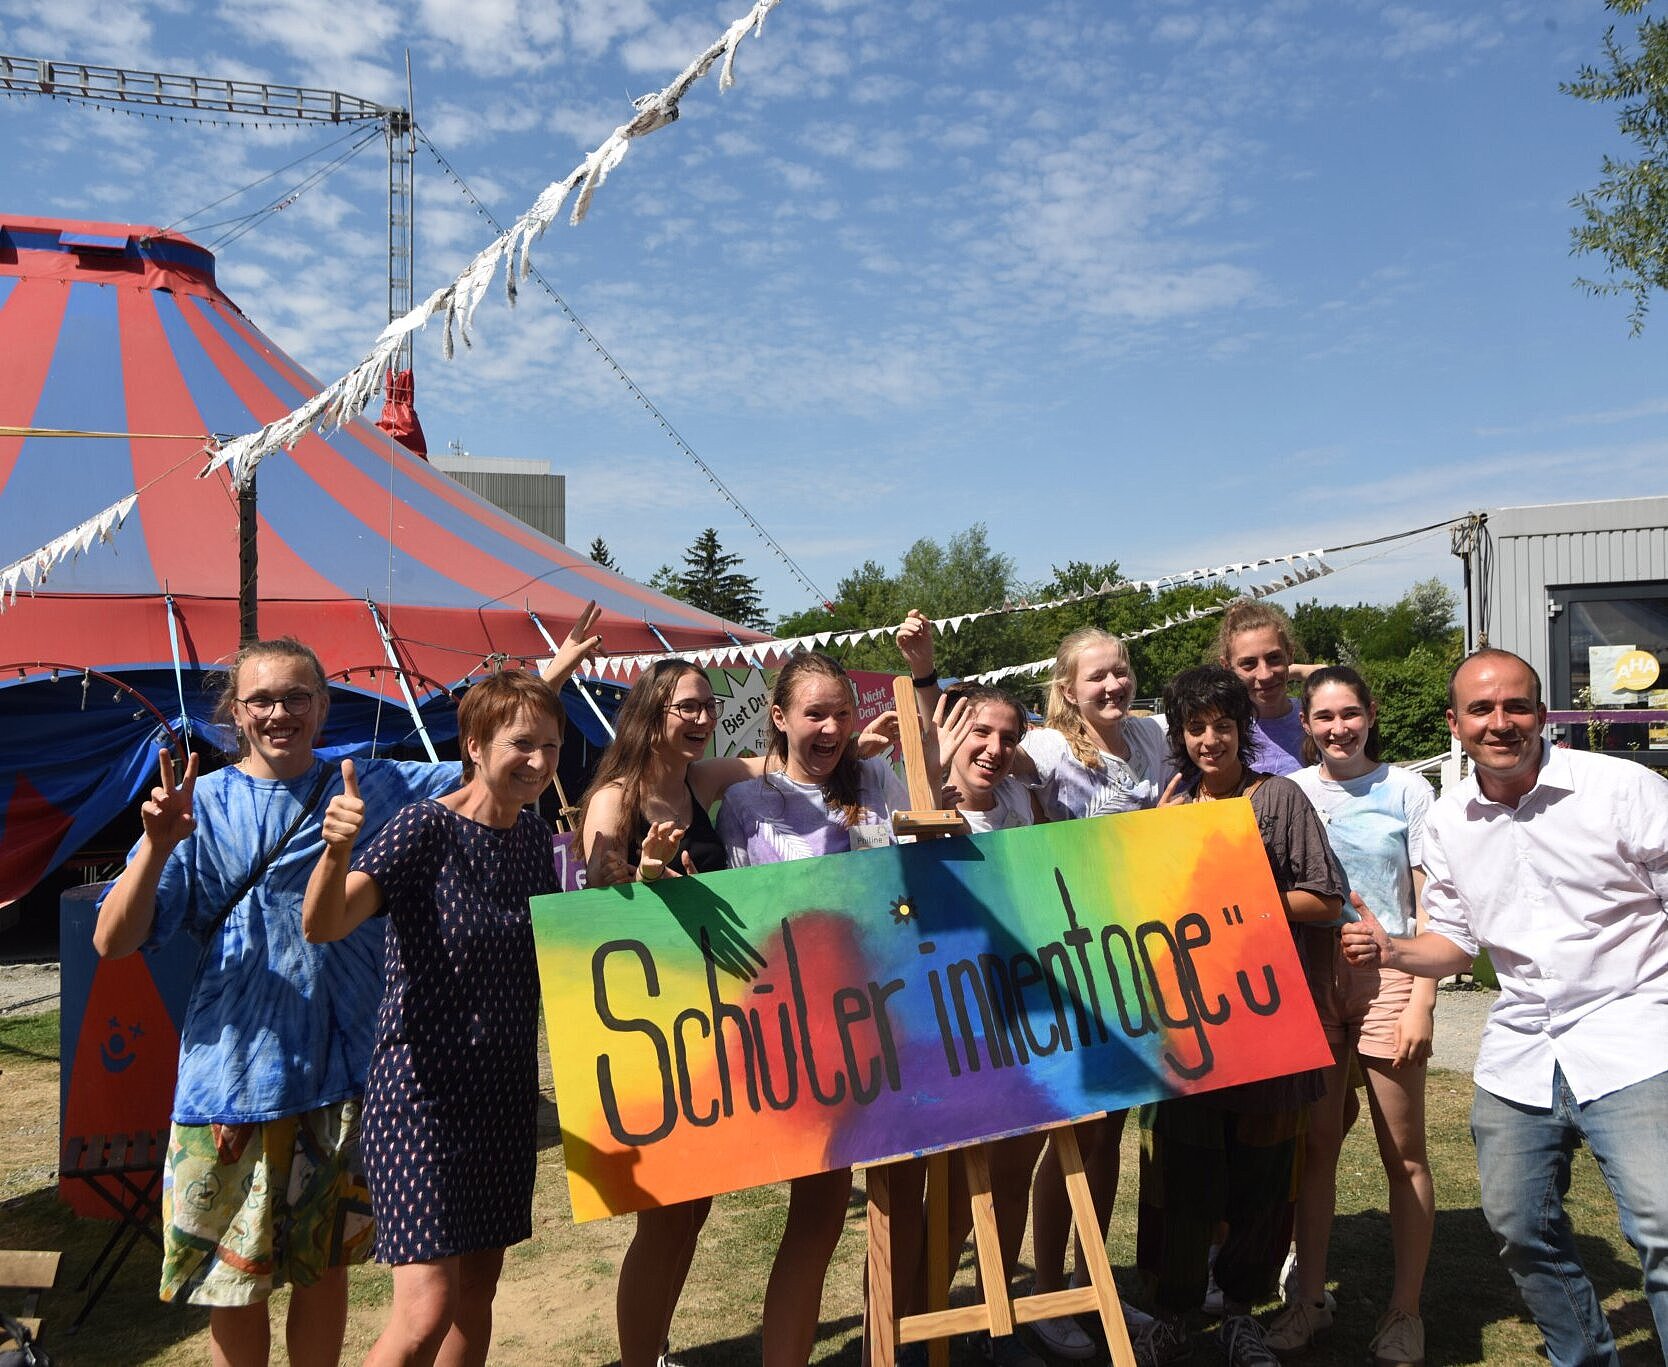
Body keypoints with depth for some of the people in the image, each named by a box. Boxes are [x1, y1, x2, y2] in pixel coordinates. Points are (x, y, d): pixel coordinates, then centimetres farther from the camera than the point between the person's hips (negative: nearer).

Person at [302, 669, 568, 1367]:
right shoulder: (426, 826, -15)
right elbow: (321, 925, -27)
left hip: (505, 1091, 7)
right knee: (427, 1309, -10)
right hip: (424, 1092, -7)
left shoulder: (534, 833, 4)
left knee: (479, 1287, 16)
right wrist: (337, 850, -46)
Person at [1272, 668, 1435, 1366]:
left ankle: (1405, 1311, 17)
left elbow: (1431, 904, -1)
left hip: (1387, 975, -2)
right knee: (1315, 1144, 7)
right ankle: (1310, 1297, 20)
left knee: (1404, 1153, 4)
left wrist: (1422, 1000, -9)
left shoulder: (1406, 789, 0)